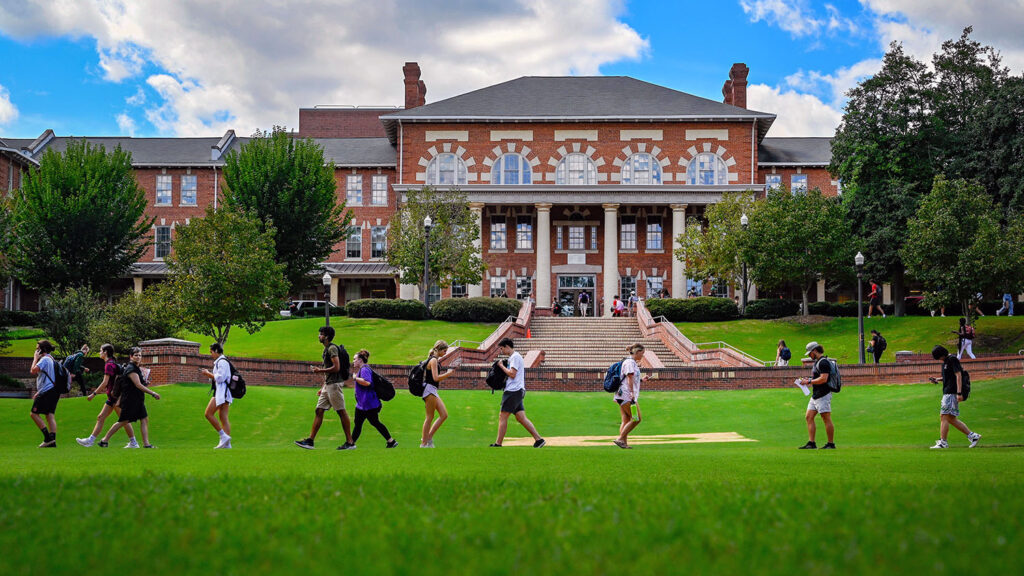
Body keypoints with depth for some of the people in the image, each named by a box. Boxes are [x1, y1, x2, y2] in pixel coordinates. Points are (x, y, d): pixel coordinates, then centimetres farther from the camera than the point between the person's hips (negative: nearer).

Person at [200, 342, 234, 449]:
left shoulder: (222, 362, -11)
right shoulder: (220, 362, 21)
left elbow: (220, 378, -18)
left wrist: (208, 373, -7)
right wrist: (209, 374, 15)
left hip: (221, 392, -10)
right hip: (223, 393, 10)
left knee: (209, 414, -11)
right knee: (223, 417, 5)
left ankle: (223, 436, -13)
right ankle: (227, 444, 0)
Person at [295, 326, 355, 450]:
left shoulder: (332, 348, -12)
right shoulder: (326, 349, 19)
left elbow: (336, 368, -22)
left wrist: (320, 371, -13)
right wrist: (322, 388, 23)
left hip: (335, 384, -10)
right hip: (328, 385, 10)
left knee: (341, 412, -6)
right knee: (319, 411, 6)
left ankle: (350, 442, -2)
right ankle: (310, 440, 6)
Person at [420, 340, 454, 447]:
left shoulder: (436, 360, 17)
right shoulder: (433, 360, -13)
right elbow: (436, 378, -22)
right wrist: (449, 373, -17)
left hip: (433, 391, 10)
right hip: (429, 390, -10)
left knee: (444, 415, 7)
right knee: (430, 417, -5)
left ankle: (428, 437, 10)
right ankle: (424, 443, 1)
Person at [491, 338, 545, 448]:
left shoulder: (515, 357, -11)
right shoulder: (512, 357, 21)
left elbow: (512, 374, -20)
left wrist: (501, 366, -8)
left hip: (513, 391, -10)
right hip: (517, 392, 10)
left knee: (502, 416, -7)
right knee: (521, 418, 6)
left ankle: (498, 444, -6)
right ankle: (538, 439, 2)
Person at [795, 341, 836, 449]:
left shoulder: (823, 362, -15)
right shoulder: (816, 362, 18)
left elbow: (823, 379, -24)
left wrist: (809, 382, -17)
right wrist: (808, 379, 11)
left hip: (823, 395, -11)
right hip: (815, 395, 11)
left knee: (826, 419, -7)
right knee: (809, 417, 7)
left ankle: (831, 444, -2)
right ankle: (811, 443, 8)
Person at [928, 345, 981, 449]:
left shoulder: (952, 360, -11)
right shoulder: (945, 361, 18)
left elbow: (958, 375, -17)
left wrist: (959, 393, -22)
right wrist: (937, 380, 13)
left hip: (952, 393, -10)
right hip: (947, 393, 10)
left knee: (944, 417, -11)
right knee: (951, 419, 10)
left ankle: (942, 442, -10)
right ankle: (972, 435, 12)